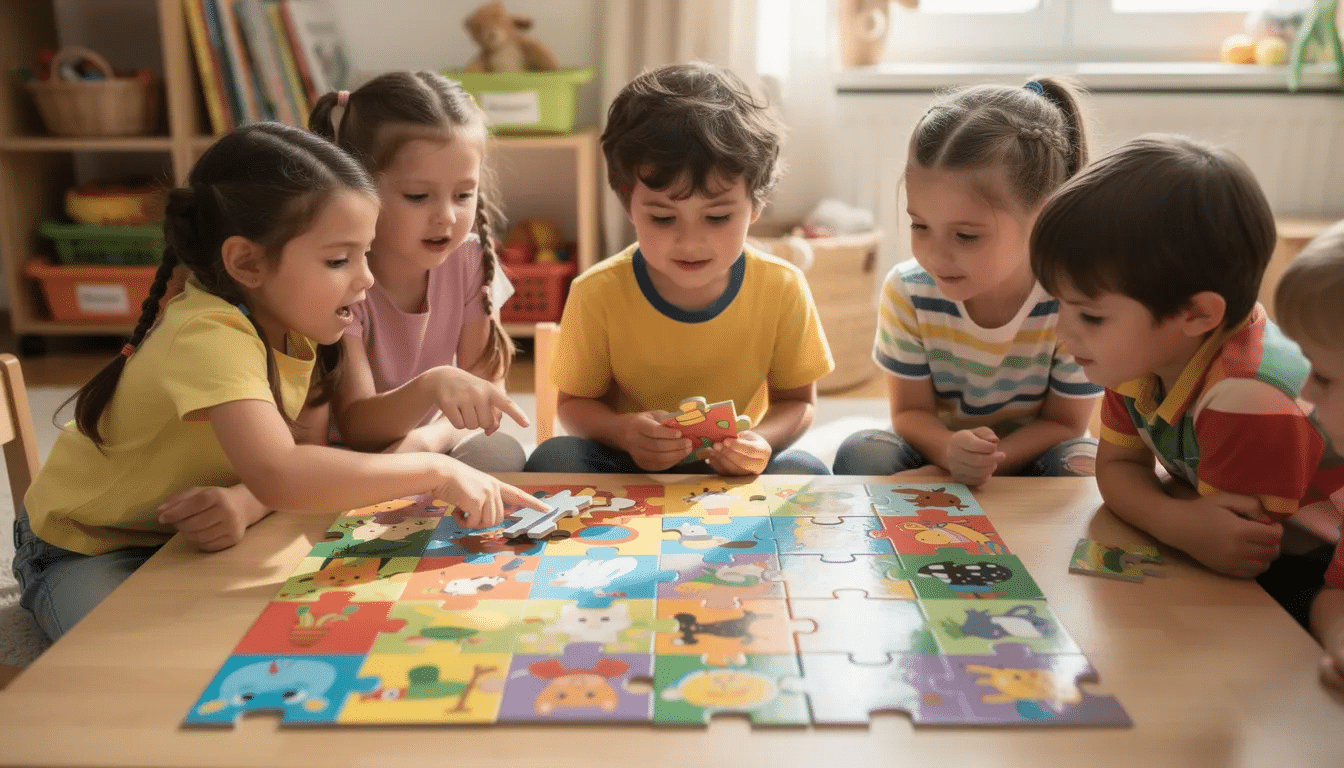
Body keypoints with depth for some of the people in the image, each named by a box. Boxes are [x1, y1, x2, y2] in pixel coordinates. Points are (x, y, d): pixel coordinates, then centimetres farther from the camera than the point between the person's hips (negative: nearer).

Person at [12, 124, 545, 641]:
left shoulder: (291, 322, -10)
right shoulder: (210, 336, -34)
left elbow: (303, 455, -11)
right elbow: (278, 476, -49)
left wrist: (247, 501, -32)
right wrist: (435, 471, -43)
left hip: (184, 538, 7)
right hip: (89, 553, -6)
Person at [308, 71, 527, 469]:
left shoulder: (470, 259, -11)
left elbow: (488, 389, -9)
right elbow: (356, 426, -24)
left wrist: (426, 439, -31)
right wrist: (430, 385, -45)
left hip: (428, 449, 3)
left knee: (500, 453, -27)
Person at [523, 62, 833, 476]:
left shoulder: (782, 288, -14)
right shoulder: (598, 293, -16)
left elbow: (797, 401, -1)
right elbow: (574, 403, -3)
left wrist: (760, 441, -25)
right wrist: (623, 431, -27)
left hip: (736, 473, 1)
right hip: (629, 470, 0)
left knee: (805, 472, -29)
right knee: (552, 459, -29)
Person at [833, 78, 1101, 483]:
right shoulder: (906, 291, -20)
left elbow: (1062, 423, -13)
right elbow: (911, 411, -10)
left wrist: (987, 463, -30)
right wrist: (951, 451, -34)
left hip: (1029, 454, -1)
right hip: (938, 446, 1)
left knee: (1082, 465, -32)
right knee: (861, 454, -26)